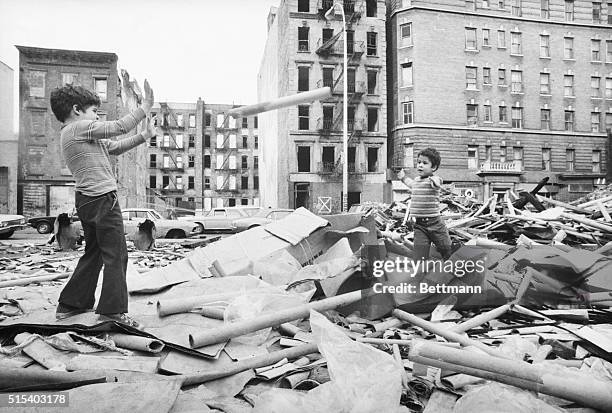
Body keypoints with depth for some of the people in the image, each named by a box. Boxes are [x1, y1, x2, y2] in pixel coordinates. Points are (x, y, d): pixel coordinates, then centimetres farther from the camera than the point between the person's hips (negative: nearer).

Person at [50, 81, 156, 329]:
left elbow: (116, 147, 18)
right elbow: (120, 127, -13)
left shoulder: (78, 134, 20)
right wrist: (146, 105, -4)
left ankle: (70, 304, 27)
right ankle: (113, 310, 1)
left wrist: (144, 136, 10)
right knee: (116, 255, -4)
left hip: (88, 200, 10)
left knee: (94, 253, 19)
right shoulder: (79, 128, -9)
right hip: (102, 199, -10)